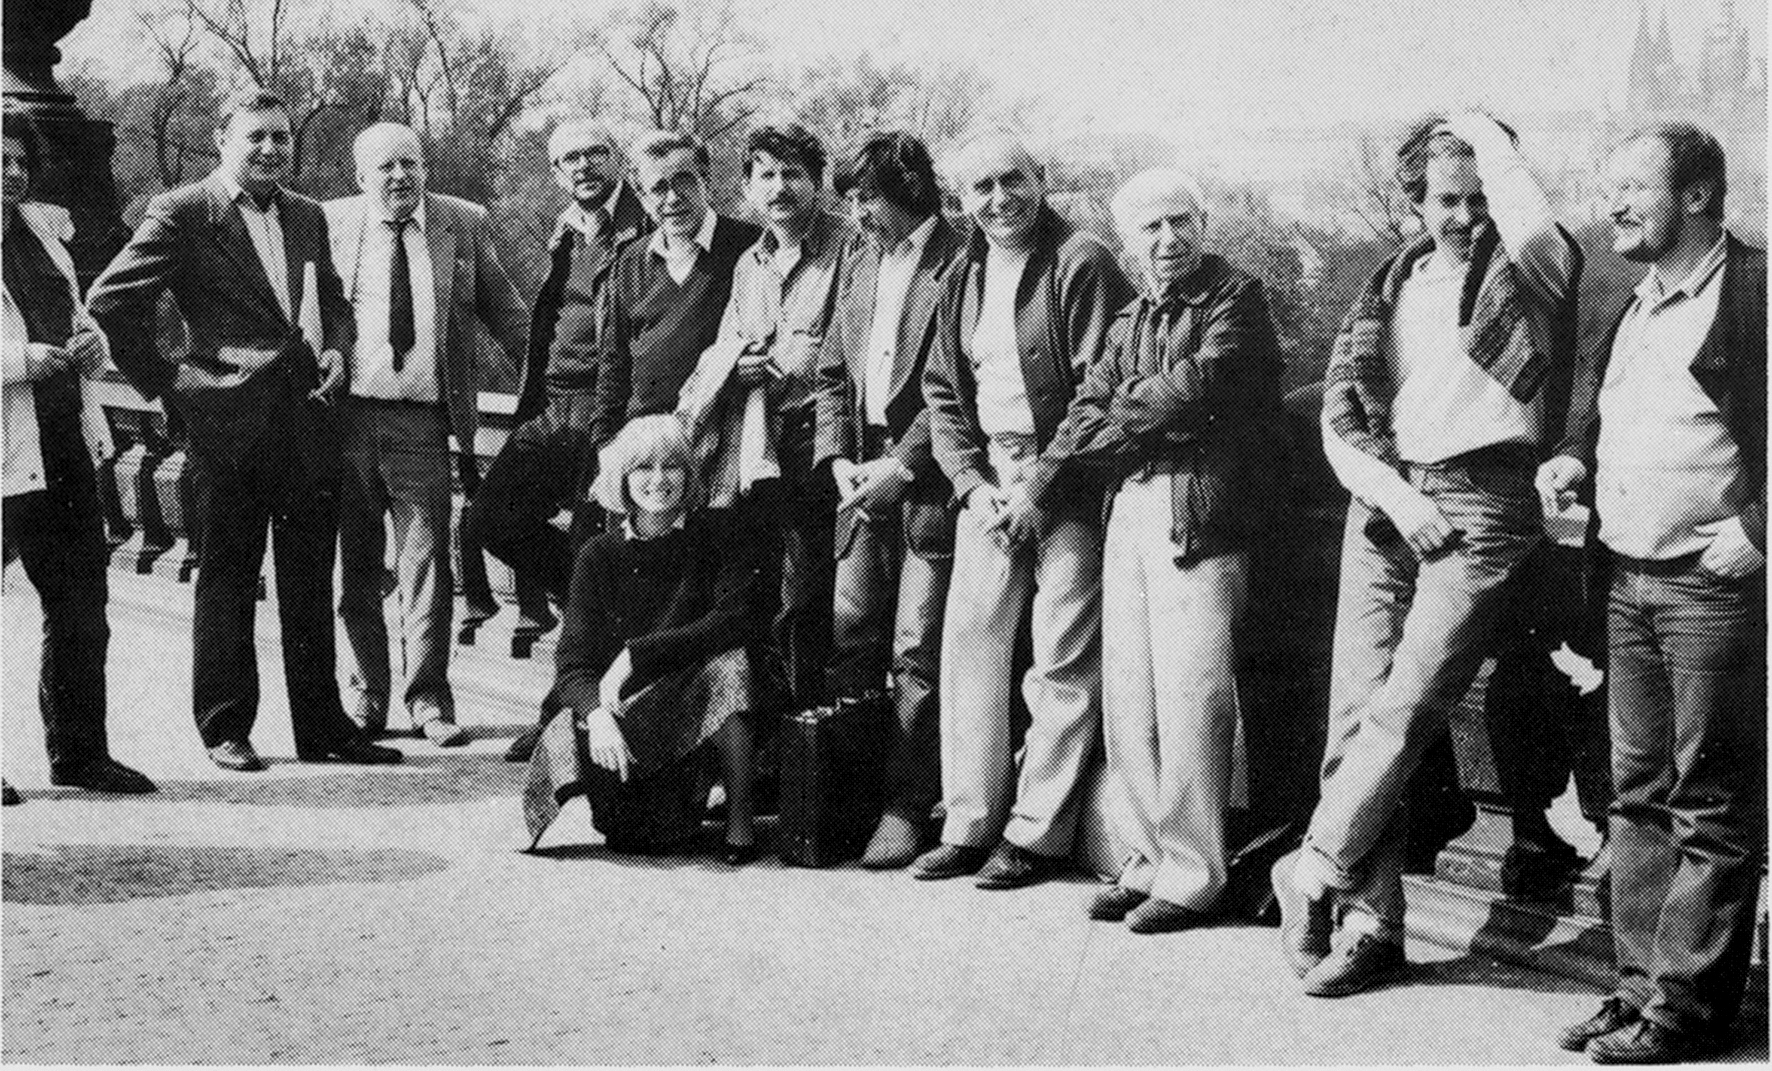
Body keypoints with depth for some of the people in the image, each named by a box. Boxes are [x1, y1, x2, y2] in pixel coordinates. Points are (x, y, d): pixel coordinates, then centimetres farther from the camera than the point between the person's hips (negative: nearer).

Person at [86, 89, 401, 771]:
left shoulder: (306, 216, 15)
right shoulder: (182, 214, -5)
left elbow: (334, 299, 26)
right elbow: (111, 300, -7)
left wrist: (335, 349, 6)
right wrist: (164, 380, -6)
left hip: (306, 415, 5)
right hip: (228, 420, -5)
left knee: (311, 584, 10)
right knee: (227, 580, 3)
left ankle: (322, 727, 18)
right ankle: (224, 731, 13)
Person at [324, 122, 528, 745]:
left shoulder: (464, 224, 6)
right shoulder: (331, 224, 5)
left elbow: (504, 313, 11)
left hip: (424, 419, -1)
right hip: (347, 413, 1)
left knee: (425, 562, -2)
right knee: (357, 566, 8)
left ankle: (428, 700, 6)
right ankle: (368, 694, 20)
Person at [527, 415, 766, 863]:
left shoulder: (713, 540, 0)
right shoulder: (599, 556, 4)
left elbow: (738, 619, -18)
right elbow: (573, 663, -2)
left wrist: (638, 656, -22)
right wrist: (597, 712, -26)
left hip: (699, 703, -2)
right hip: (622, 710, 2)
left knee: (727, 662, -32)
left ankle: (740, 815, -18)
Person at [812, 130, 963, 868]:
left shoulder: (960, 267, -8)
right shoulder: (862, 264, 16)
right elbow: (833, 371, 19)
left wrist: (903, 466, -15)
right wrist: (838, 457, 6)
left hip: (928, 481, -7)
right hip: (866, 478, 7)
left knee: (917, 653, -3)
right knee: (849, 637, 5)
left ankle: (906, 807, 3)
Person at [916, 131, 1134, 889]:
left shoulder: (1083, 265, -7)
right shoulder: (962, 279, 14)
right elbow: (942, 394, 15)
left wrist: (1041, 487, -14)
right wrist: (973, 483, -1)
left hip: (1066, 478, -6)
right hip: (988, 478, 6)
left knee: (1064, 660, -5)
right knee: (970, 642, 5)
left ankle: (1037, 834, 2)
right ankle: (970, 825, 13)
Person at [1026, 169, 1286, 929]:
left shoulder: (1236, 299, -1)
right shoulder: (1131, 321, 20)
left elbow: (1195, 388, -13)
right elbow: (1092, 403, 13)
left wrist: (1113, 423, -1)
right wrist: (1046, 472, -3)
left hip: (1200, 511, -7)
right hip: (1131, 508, 7)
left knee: (1190, 695, -8)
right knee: (1126, 692, 7)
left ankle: (1192, 875, -1)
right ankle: (1149, 858, 17)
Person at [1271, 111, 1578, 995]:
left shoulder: (1528, 276, 2)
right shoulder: (1391, 287, 15)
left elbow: (1530, 222, -23)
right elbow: (1339, 412, 12)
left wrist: (1481, 130, -4)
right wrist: (1393, 492, -5)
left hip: (1482, 507, -5)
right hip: (1385, 502, 5)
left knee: (1404, 710, -12)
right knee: (1355, 712, 0)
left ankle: (1312, 872, 2)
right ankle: (1370, 921, 6)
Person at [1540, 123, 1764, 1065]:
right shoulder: (1635, 305, 16)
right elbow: (1594, 410, 29)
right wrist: (1574, 459, 10)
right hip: (1628, 582, 8)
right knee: (1639, 796, 12)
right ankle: (1640, 984, 20)